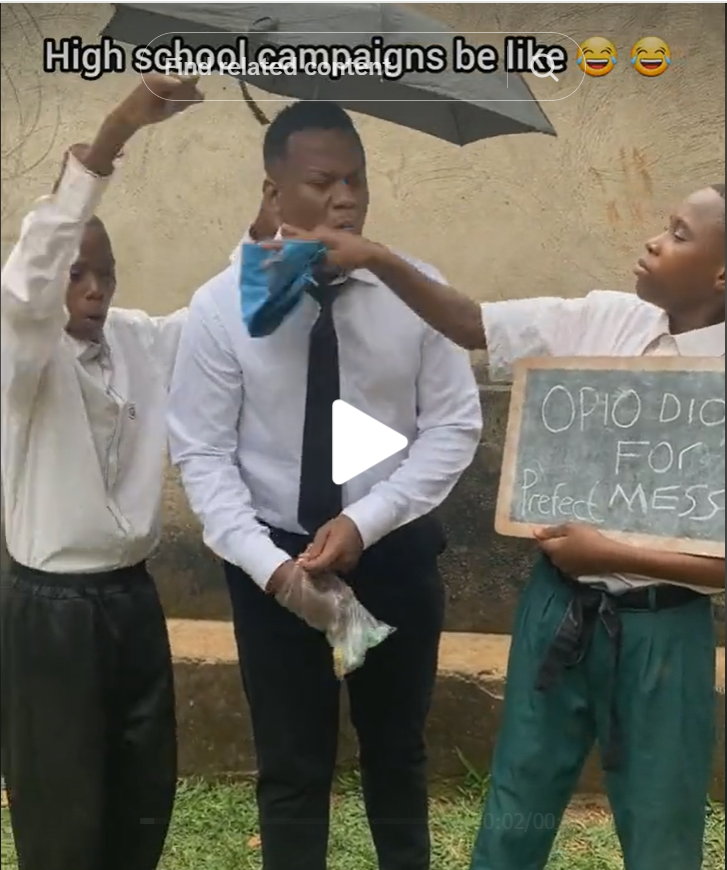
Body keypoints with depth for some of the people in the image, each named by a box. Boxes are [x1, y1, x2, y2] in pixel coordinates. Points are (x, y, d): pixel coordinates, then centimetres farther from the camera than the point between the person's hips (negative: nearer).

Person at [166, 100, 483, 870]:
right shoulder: (221, 307, -11)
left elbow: (454, 427, -9)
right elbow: (201, 454, -10)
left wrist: (365, 521, -20)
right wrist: (266, 561, -22)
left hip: (394, 552, 1)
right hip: (274, 557, -1)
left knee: (397, 751, 23)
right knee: (291, 768, 14)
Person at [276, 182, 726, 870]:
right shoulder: (601, 320, -3)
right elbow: (469, 323, 2)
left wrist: (611, 554, -21)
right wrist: (376, 258, -8)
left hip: (660, 627, -3)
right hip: (558, 602, 4)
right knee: (515, 810, 19)